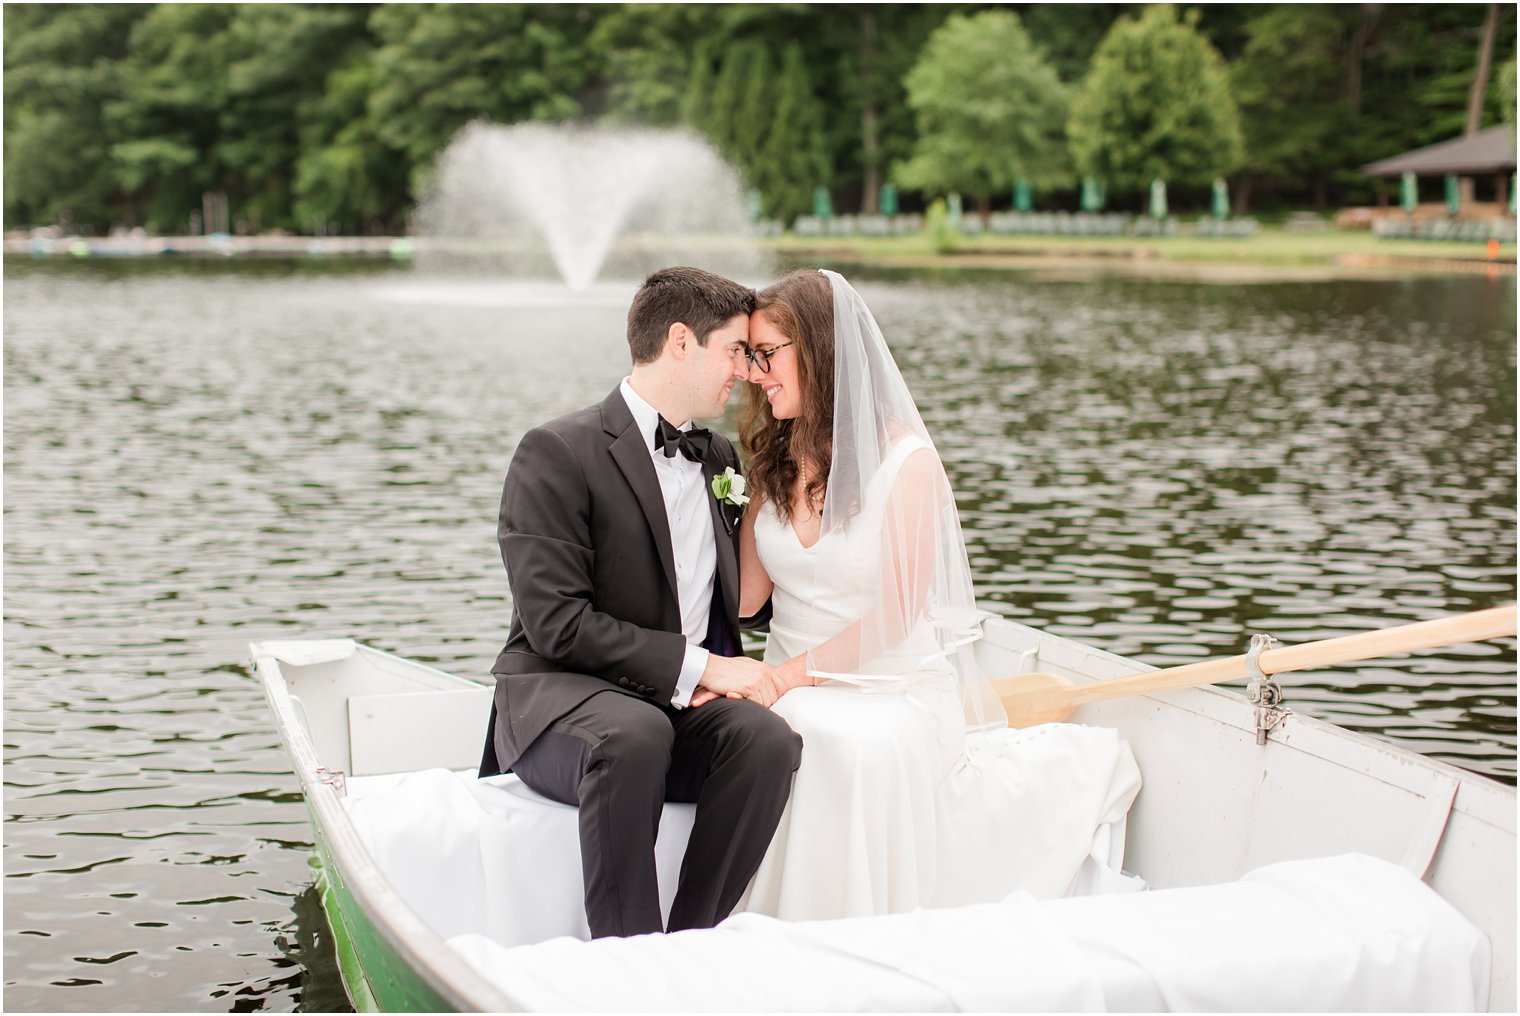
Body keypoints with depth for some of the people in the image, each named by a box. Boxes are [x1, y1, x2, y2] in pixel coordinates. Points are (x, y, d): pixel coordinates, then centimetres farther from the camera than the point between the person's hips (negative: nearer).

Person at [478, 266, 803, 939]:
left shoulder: (719, 457, 16)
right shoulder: (558, 452, -7)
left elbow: (734, 602, 26)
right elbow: (553, 620, -16)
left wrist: (723, 671, 4)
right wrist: (693, 664, -18)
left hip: (686, 705, 5)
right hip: (556, 702, -5)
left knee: (767, 737, -28)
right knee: (634, 733, -39)